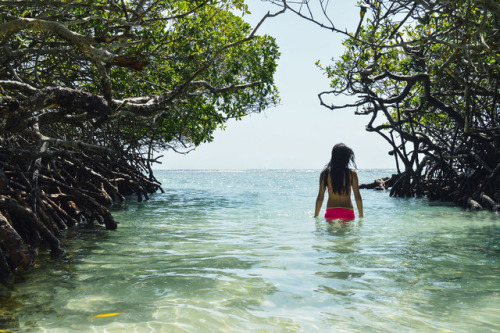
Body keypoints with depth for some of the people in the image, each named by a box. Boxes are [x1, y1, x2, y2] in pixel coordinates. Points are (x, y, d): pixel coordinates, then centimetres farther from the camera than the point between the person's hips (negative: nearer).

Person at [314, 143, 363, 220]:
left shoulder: (325, 173, -3)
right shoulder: (352, 174, -4)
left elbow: (320, 197, -1)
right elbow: (358, 197, -1)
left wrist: (316, 215, 9)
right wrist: (361, 215, 10)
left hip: (331, 212, 1)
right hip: (347, 212, -1)